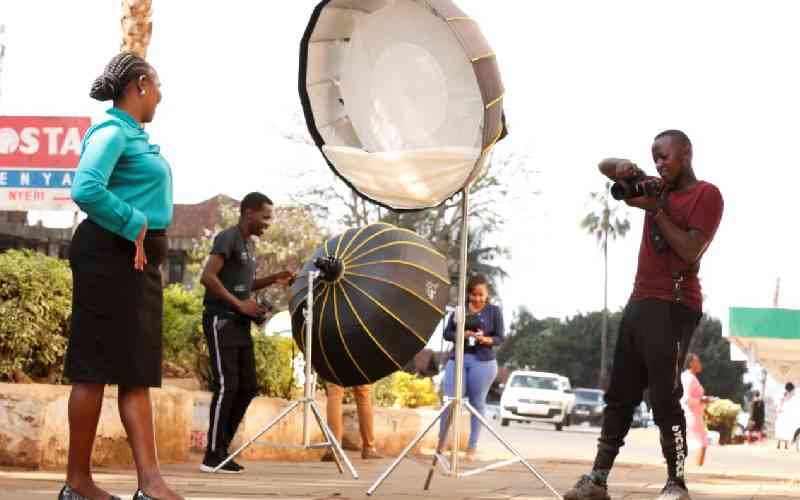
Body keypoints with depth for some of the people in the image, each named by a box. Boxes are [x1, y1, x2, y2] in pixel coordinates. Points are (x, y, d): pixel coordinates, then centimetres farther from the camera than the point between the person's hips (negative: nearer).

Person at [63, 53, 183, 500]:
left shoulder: (135, 135, 18)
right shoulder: (112, 132, -11)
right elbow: (86, 190, -26)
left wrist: (146, 238, 15)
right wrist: (134, 226, -17)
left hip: (140, 260, 10)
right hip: (112, 255, -10)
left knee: (138, 371, 5)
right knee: (98, 367, -5)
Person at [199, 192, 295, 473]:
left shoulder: (249, 244, 18)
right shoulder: (227, 238, -9)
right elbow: (208, 277, -19)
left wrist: (273, 280, 12)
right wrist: (239, 304, -20)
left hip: (240, 323, 9)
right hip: (221, 320, -9)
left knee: (247, 387, 6)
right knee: (226, 386, -11)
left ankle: (222, 449, 12)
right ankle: (212, 456, -8)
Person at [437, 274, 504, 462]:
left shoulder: (494, 311, 3)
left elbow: (500, 338, 2)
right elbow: (447, 333, 7)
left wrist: (486, 339, -18)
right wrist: (462, 335, -12)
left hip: (483, 361, -1)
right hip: (458, 358, 1)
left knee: (477, 402, 2)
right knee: (449, 400, -3)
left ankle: (472, 446, 8)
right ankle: (441, 441, 13)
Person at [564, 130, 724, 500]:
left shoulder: (707, 195, -3)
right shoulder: (658, 188, 18)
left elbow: (691, 251, -14)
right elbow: (603, 167, 25)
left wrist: (655, 210, -12)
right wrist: (623, 166, 2)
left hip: (673, 306, -8)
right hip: (639, 302, 8)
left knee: (664, 397, -13)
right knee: (619, 395, 6)